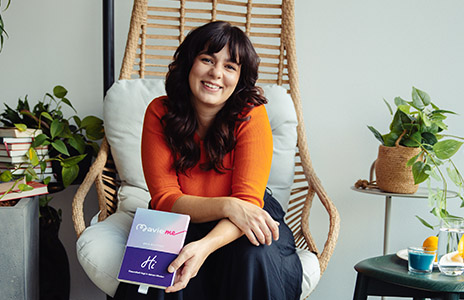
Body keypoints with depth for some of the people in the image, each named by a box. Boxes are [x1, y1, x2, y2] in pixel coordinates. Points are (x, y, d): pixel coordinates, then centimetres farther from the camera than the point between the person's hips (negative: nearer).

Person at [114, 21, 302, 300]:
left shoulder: (251, 115, -18)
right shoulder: (160, 113, -13)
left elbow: (248, 200, -23)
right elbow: (165, 199, -16)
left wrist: (206, 246, -43)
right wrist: (227, 206, -34)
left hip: (238, 226, 0)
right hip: (182, 223, 0)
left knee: (254, 256, -31)